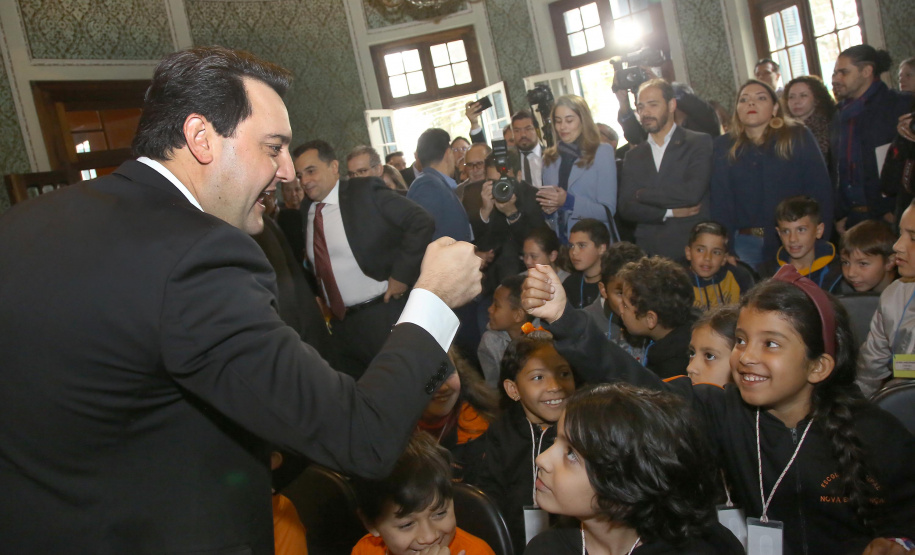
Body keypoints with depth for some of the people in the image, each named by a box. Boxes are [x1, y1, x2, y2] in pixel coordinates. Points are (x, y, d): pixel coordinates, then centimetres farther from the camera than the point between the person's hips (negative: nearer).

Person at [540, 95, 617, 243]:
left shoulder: (603, 152, -2)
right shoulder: (549, 158, 9)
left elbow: (608, 211, -7)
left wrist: (568, 201, -18)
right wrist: (547, 210, -4)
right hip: (560, 243, 3)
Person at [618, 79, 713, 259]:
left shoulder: (699, 143, 1)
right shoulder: (632, 156, 13)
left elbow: (692, 193, -13)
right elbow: (625, 207, 3)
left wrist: (642, 194, -3)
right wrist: (669, 213, -9)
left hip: (693, 250, -3)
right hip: (649, 251, 3)